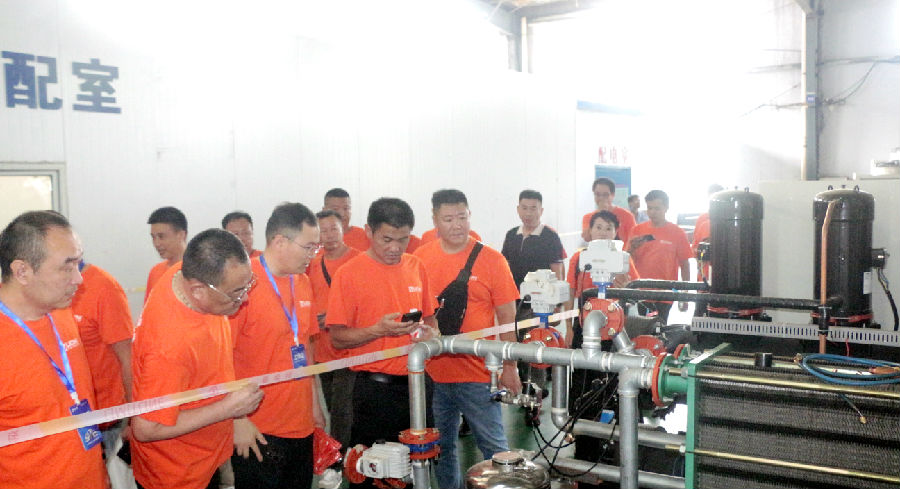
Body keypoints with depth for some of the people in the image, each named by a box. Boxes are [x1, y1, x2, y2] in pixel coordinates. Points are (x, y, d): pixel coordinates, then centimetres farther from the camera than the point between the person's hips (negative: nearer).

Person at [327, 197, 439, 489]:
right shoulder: (349, 274, -9)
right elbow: (338, 338, -8)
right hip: (375, 389, -4)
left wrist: (430, 332, -4)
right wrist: (378, 330, -22)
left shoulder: (416, 267, 6)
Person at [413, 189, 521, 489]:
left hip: (478, 374, -3)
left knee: (494, 447, 3)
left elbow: (508, 316, -3)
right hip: (432, 374, 3)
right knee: (441, 448, 16)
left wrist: (509, 367, -5)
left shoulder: (491, 259, -5)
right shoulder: (420, 259, 1)